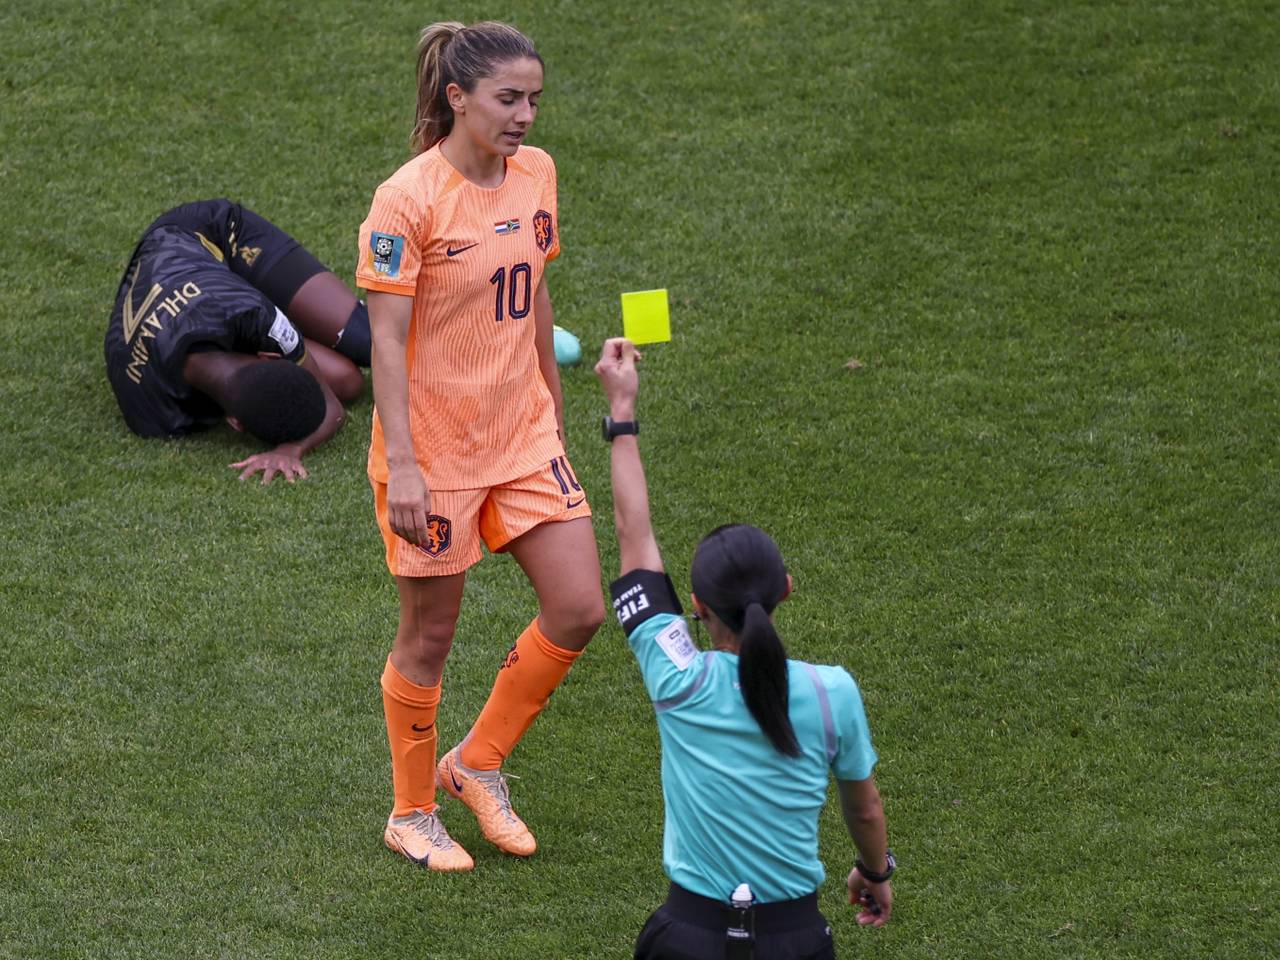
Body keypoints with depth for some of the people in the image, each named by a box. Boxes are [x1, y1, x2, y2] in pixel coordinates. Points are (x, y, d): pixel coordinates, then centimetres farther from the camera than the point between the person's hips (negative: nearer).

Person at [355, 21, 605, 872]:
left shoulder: (537, 174, 2)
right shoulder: (409, 198, -18)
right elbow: (386, 337, -17)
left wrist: (553, 403, 20)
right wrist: (400, 466, -21)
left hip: (522, 435, 6)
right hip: (434, 448, -6)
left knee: (580, 611, 1)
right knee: (429, 636, 6)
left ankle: (478, 763, 21)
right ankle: (412, 816, 25)